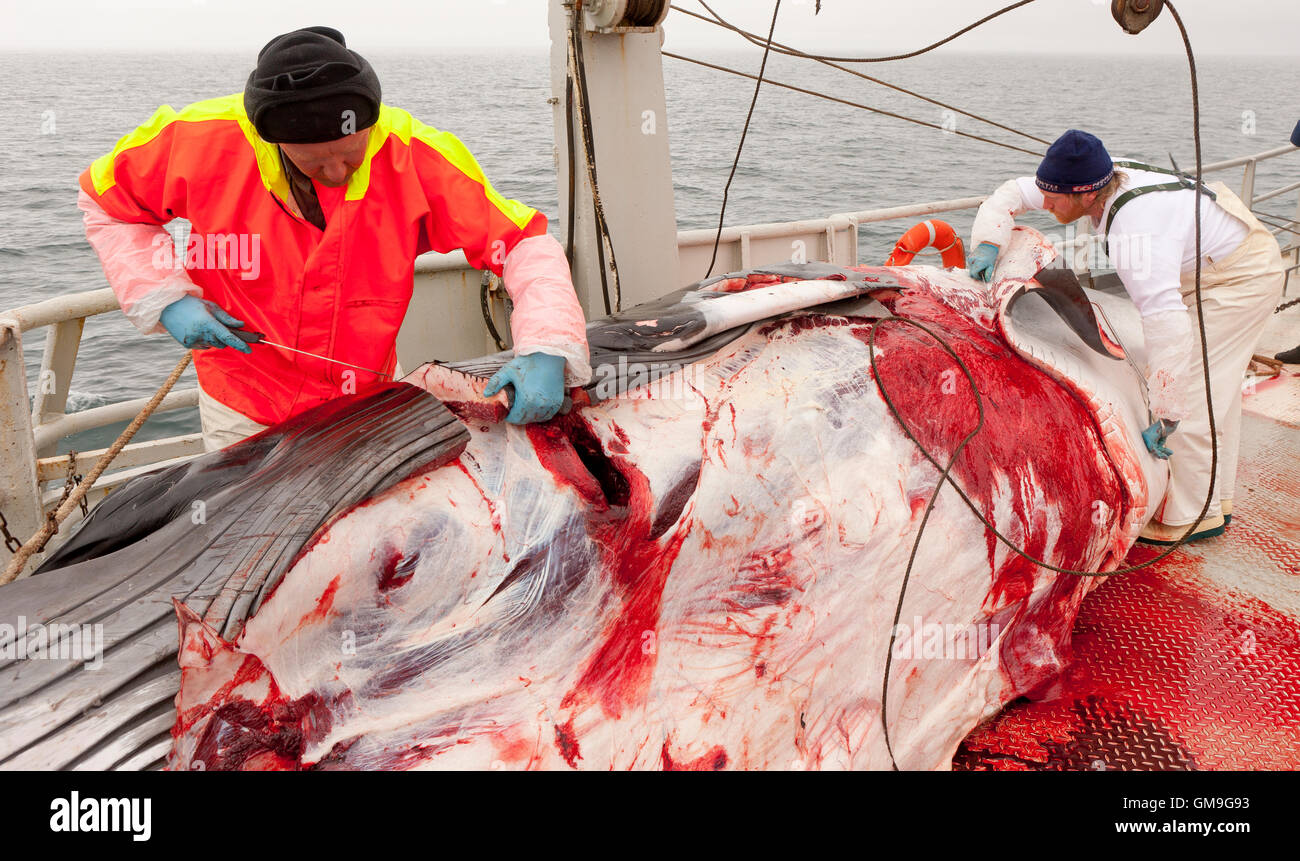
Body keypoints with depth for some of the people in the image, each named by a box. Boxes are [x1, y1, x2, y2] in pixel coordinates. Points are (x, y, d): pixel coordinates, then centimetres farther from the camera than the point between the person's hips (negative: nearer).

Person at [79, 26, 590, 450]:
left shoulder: (412, 154, -23)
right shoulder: (206, 142, -20)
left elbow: (524, 241, -20)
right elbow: (106, 203, -1)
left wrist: (547, 349, -35)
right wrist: (165, 298, -15)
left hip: (362, 409, 1)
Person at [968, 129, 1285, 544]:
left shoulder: (1135, 234, -38)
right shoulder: (1109, 178, -11)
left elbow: (1167, 324, -45)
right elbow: (1014, 192, -1)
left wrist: (1165, 417, -43)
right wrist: (987, 244, -19)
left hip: (1244, 276, -10)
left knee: (1194, 392, -11)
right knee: (1217, 388, 16)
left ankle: (1194, 515, 0)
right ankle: (1216, 497, 27)